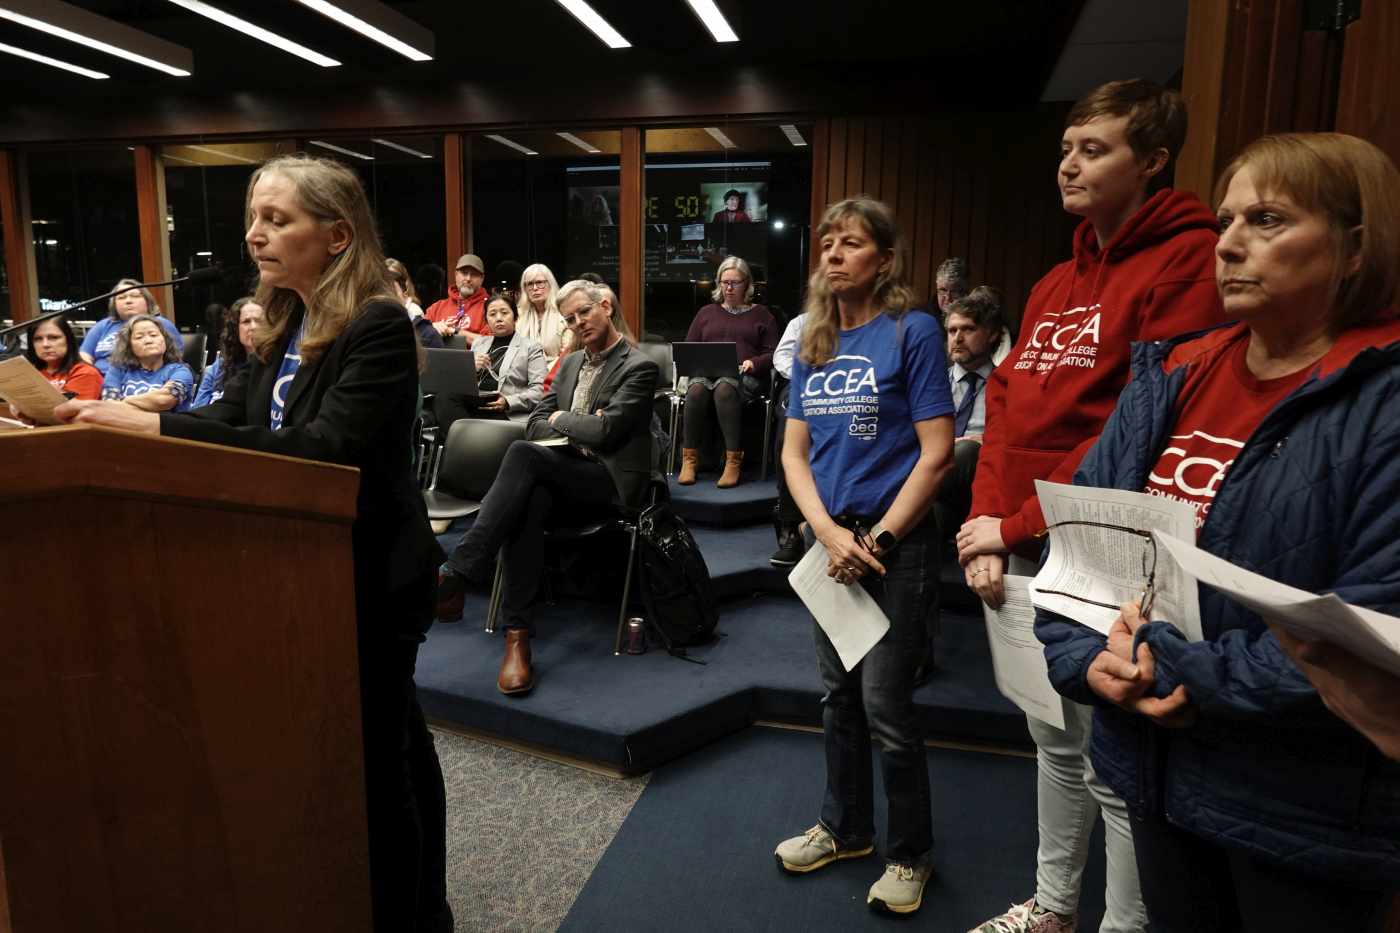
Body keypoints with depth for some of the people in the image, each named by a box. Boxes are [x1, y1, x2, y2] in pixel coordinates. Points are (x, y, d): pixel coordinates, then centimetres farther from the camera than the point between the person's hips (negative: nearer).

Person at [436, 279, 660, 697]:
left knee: (523, 454, -31)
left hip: (609, 482, -5)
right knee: (527, 504, -32)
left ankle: (456, 576, -35)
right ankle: (518, 633, -33)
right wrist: (579, 429, -3)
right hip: (561, 473, 6)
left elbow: (606, 431, -15)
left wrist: (561, 419, 1)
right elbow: (535, 425, 15)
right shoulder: (570, 363, 21)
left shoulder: (639, 368, -2)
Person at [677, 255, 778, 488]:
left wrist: (753, 363, -11)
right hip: (706, 372, 2)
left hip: (745, 376, -2)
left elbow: (773, 354, 10)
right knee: (696, 389, -35)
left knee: (724, 388, -39)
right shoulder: (706, 312, 25)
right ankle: (689, 458, -29)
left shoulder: (761, 314, 18)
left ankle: (734, 460, -38)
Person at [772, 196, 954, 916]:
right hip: (828, 539, 6)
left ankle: (910, 853, 23)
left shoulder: (913, 332, -8)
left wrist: (874, 541, -14)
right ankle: (846, 828, 36)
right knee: (838, 693, 16)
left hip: (894, 541, -5)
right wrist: (830, 534, -10)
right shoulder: (813, 343, 8)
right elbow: (794, 451, 5)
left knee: (884, 705, 0)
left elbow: (935, 453, -12)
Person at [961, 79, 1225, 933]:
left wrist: (1017, 525, -14)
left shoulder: (1188, 261, -10)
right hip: (1028, 552, 8)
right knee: (1054, 739, 20)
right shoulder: (1056, 284, 16)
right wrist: (987, 530, -1)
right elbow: (1006, 410, 12)